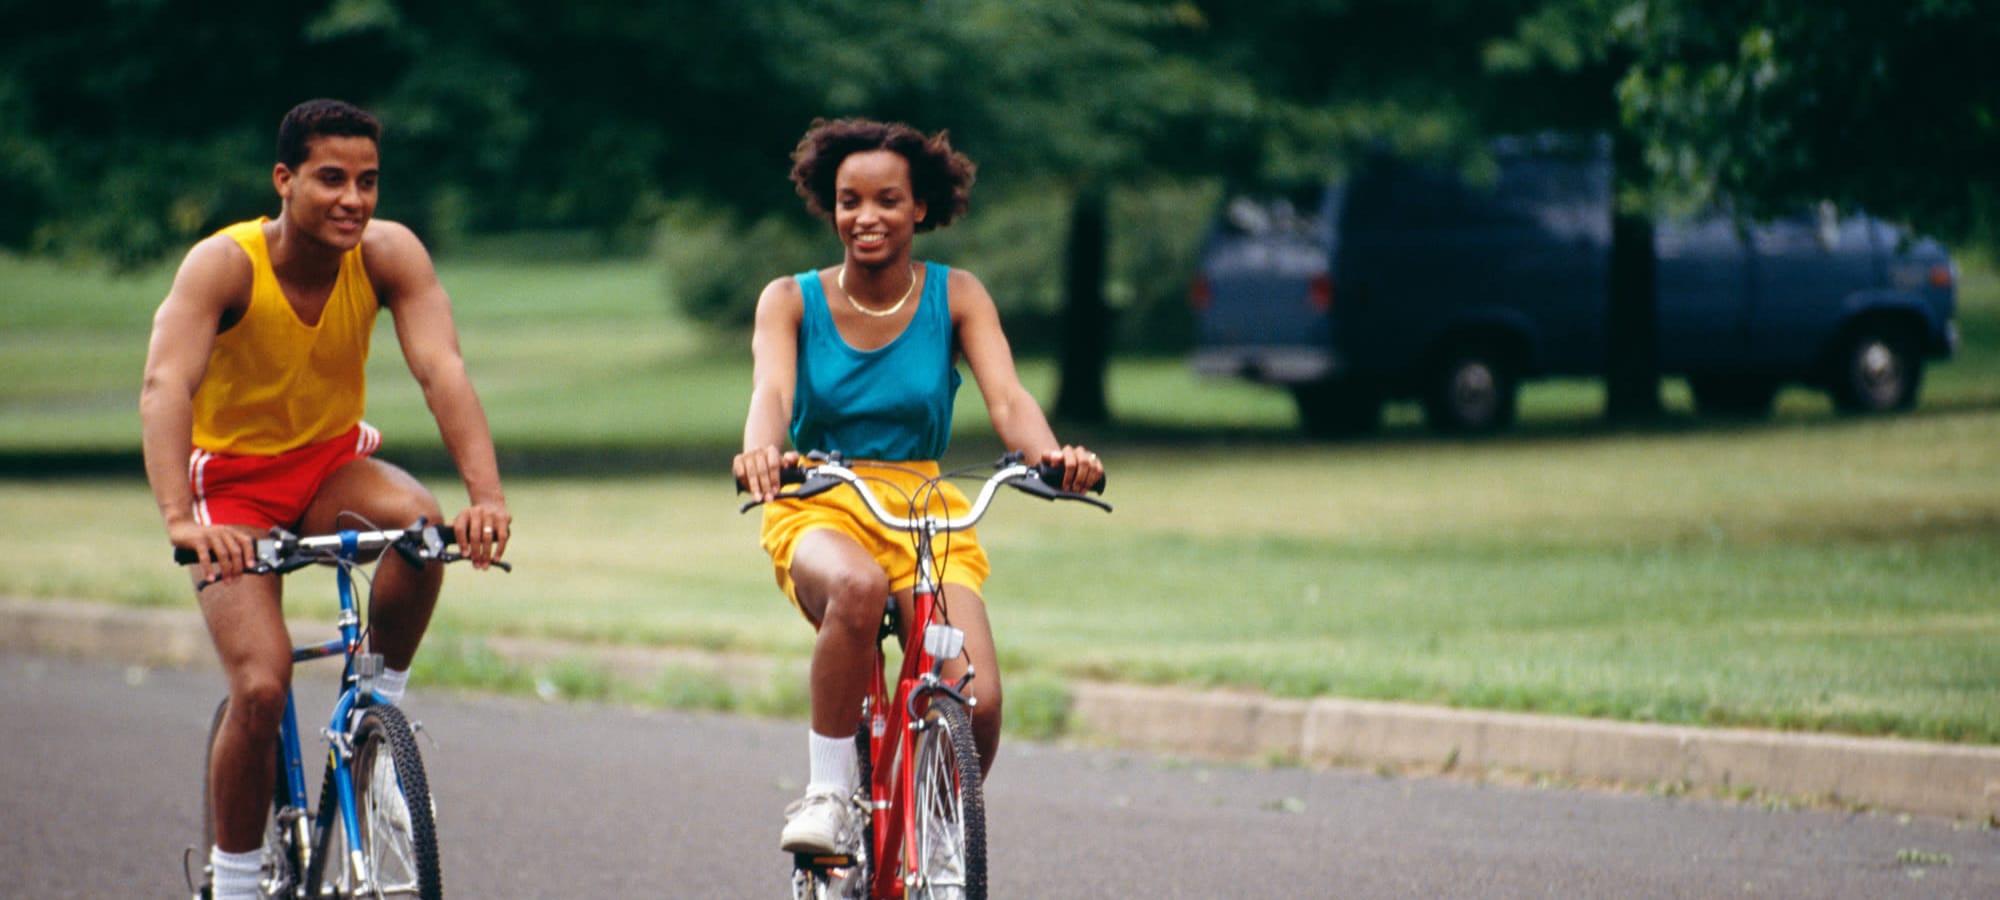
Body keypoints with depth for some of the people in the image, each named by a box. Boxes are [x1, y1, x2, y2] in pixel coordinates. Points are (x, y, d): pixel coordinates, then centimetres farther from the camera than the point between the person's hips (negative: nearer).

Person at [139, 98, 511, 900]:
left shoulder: (389, 254, -17)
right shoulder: (224, 265, -25)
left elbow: (441, 369, -29)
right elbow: (165, 387, -38)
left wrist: (486, 496, -45)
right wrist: (178, 518, -54)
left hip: (333, 464, 3)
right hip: (233, 480, -3)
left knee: (419, 521, -32)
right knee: (261, 689, -20)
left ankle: (382, 701, -8)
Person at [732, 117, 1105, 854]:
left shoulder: (956, 297, 2)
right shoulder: (791, 301, 0)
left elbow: (1006, 396, -13)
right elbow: (771, 389, -19)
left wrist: (1050, 454, -37)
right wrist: (760, 449, -44)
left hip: (925, 511, 1)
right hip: (821, 513, -1)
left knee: (976, 701, -23)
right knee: (858, 587, -40)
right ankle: (825, 793, -24)